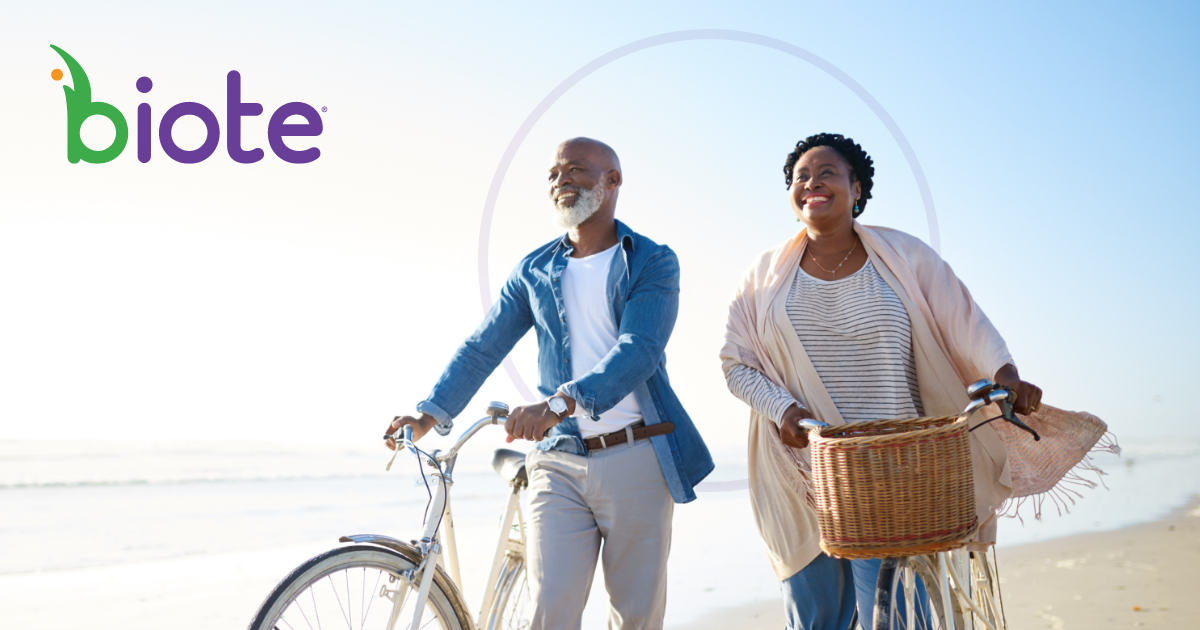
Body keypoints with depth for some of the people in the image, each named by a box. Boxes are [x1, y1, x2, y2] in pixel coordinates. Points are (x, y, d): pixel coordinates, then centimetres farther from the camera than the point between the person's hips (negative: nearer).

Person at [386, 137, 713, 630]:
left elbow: (639, 349, -16)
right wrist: (432, 413, -6)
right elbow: (482, 349, 11)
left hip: (637, 459, -2)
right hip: (559, 461, 2)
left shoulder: (654, 263, 0)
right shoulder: (533, 271, 12)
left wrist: (564, 401, -31)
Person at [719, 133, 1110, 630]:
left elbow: (964, 323, -1)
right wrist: (781, 409, -11)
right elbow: (735, 363, 7)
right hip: (800, 473, 2)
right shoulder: (767, 275, 8)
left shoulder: (903, 257, 5)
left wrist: (1004, 374, -19)